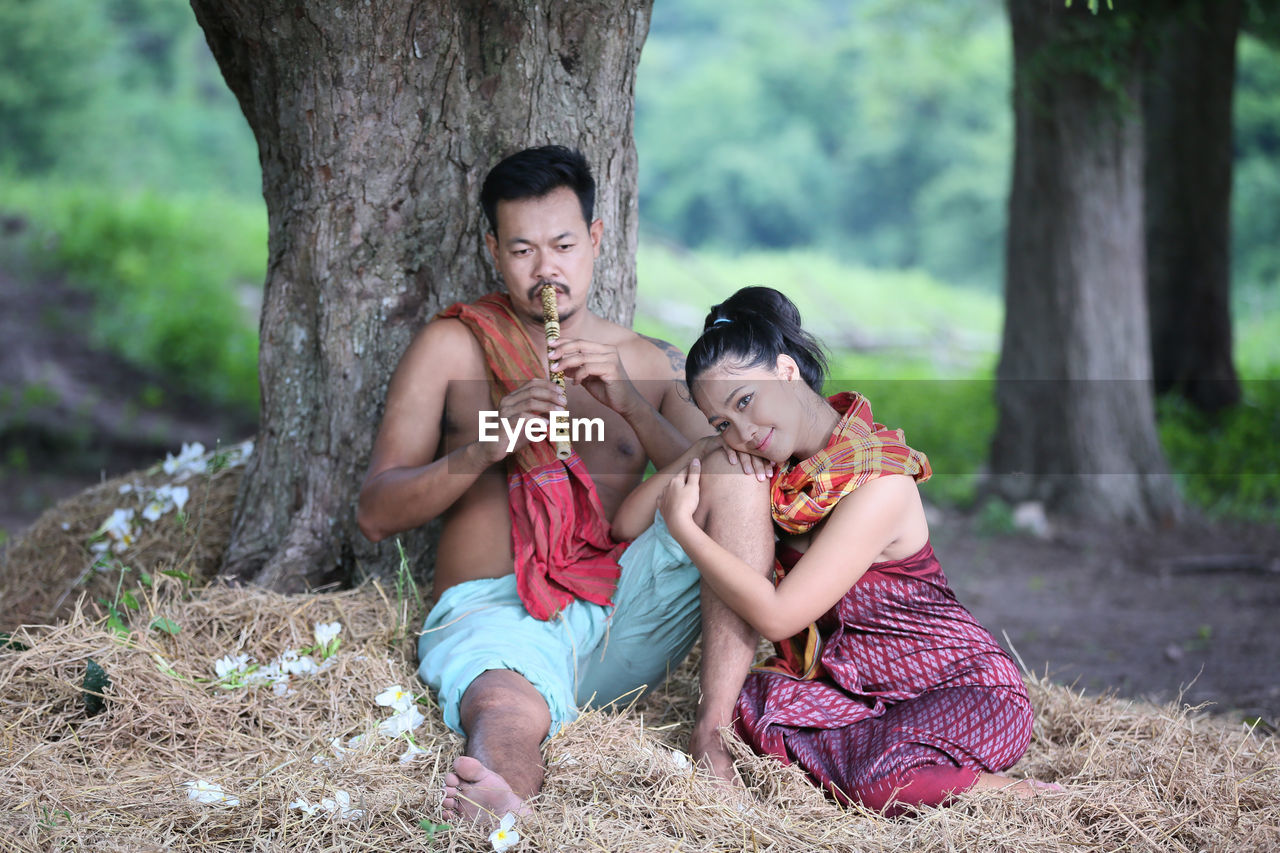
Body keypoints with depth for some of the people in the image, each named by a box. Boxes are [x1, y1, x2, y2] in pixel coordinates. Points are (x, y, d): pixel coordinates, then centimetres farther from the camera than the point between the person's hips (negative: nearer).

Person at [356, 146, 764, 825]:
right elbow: (375, 513, 3)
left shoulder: (651, 364, 19)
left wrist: (630, 402, -9)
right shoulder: (453, 347, 11)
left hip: (623, 611, 3)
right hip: (493, 611, -3)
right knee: (510, 710, -39)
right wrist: (488, 445, -13)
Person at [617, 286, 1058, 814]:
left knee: (875, 780, -36)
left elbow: (777, 615, -25)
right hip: (860, 687, 7)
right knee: (739, 703, -22)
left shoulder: (879, 482, -23)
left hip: (967, 692, -7)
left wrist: (682, 523, -16)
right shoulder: (780, 466, 1)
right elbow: (630, 523, 1)